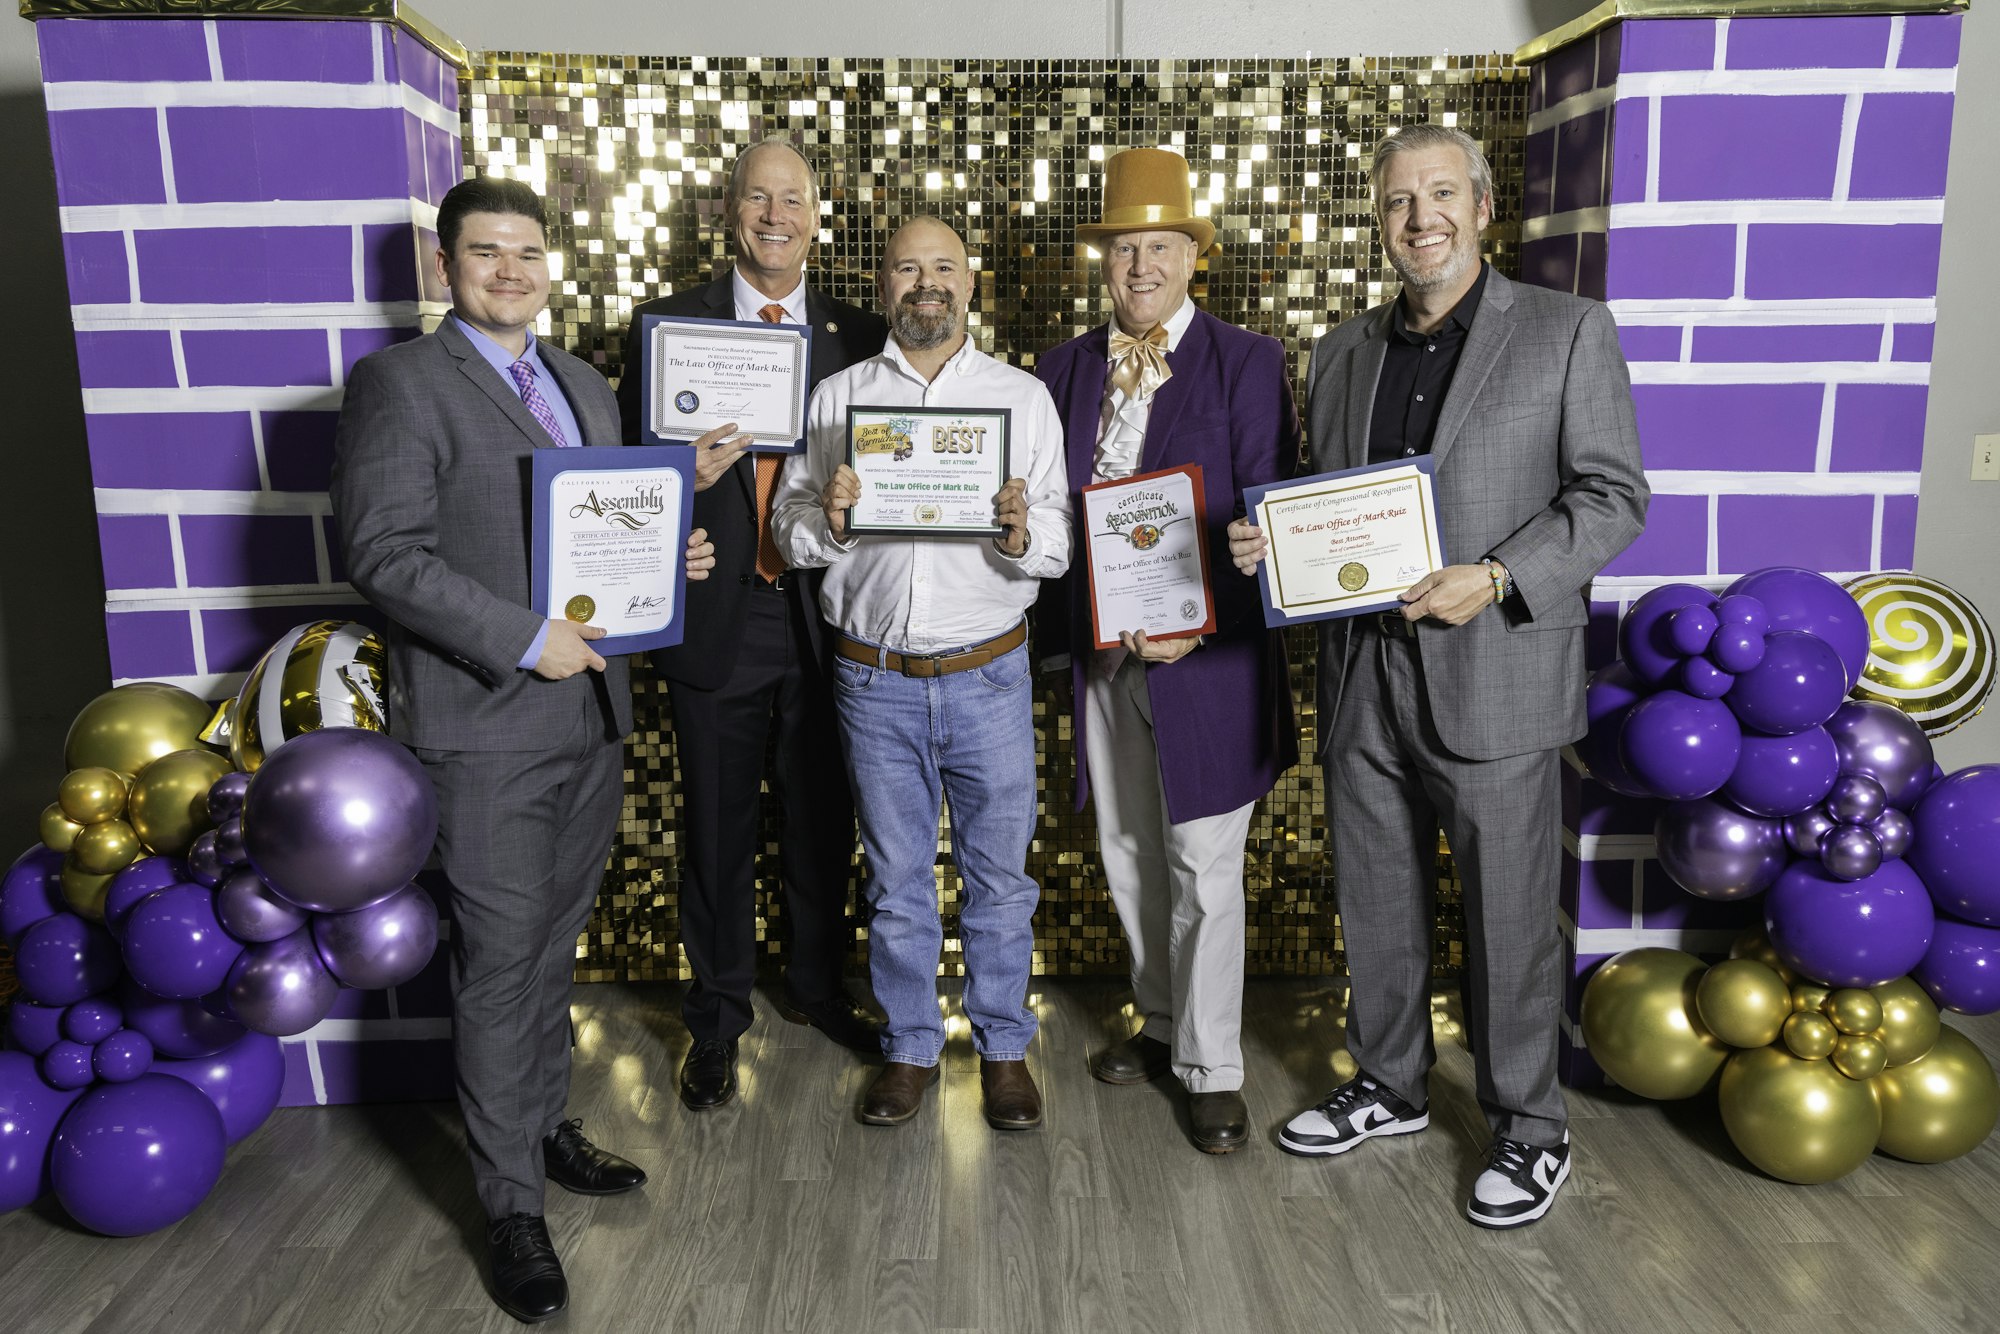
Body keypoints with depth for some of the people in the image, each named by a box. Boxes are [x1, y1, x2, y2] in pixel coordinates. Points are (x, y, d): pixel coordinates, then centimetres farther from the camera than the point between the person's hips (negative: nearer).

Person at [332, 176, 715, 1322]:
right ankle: (513, 1205, 16)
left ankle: (546, 1129, 34)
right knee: (500, 962, 2)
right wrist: (524, 639, -19)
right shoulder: (401, 382, -6)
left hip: (592, 711, 6)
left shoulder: (589, 388, 16)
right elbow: (384, 552, -14)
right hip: (487, 723, -6)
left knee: (556, 943, 17)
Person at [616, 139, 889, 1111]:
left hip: (826, 622, 2)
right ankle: (716, 1021, 31)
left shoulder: (859, 336, 4)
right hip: (715, 622, -1)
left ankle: (817, 987, 38)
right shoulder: (663, 326, 0)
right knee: (716, 835, 12)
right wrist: (682, 480, -22)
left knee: (823, 824, 16)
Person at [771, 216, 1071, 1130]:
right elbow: (788, 531, 3)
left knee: (999, 874, 9)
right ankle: (910, 1048, 30)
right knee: (896, 880, 13)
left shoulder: (1023, 397, 4)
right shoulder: (837, 396, 6)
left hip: (988, 676, 0)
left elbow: (1059, 547, -2)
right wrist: (826, 519, -18)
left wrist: (1022, 533, -23)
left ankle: (1003, 1046, 28)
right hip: (874, 679, 1)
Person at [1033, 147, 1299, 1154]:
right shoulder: (1066, 369, 9)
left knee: (1204, 870, 2)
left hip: (1203, 657, -5)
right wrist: (1060, 635, 0)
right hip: (1099, 654, 5)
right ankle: (1163, 1022, 35)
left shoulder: (1247, 363, -4)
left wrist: (1200, 622, -19)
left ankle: (1210, 1067, 17)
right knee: (1128, 858, 16)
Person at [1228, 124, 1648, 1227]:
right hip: (1362, 675, 5)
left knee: (1508, 915, 6)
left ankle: (1529, 1127, 26)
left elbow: (1613, 496, -5)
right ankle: (1388, 1085, 36)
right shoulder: (1343, 351, 12)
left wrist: (1495, 578, -18)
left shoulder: (1567, 331, -1)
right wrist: (1269, 543, -3)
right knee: (1374, 901, 16)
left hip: (1493, 675, -4)